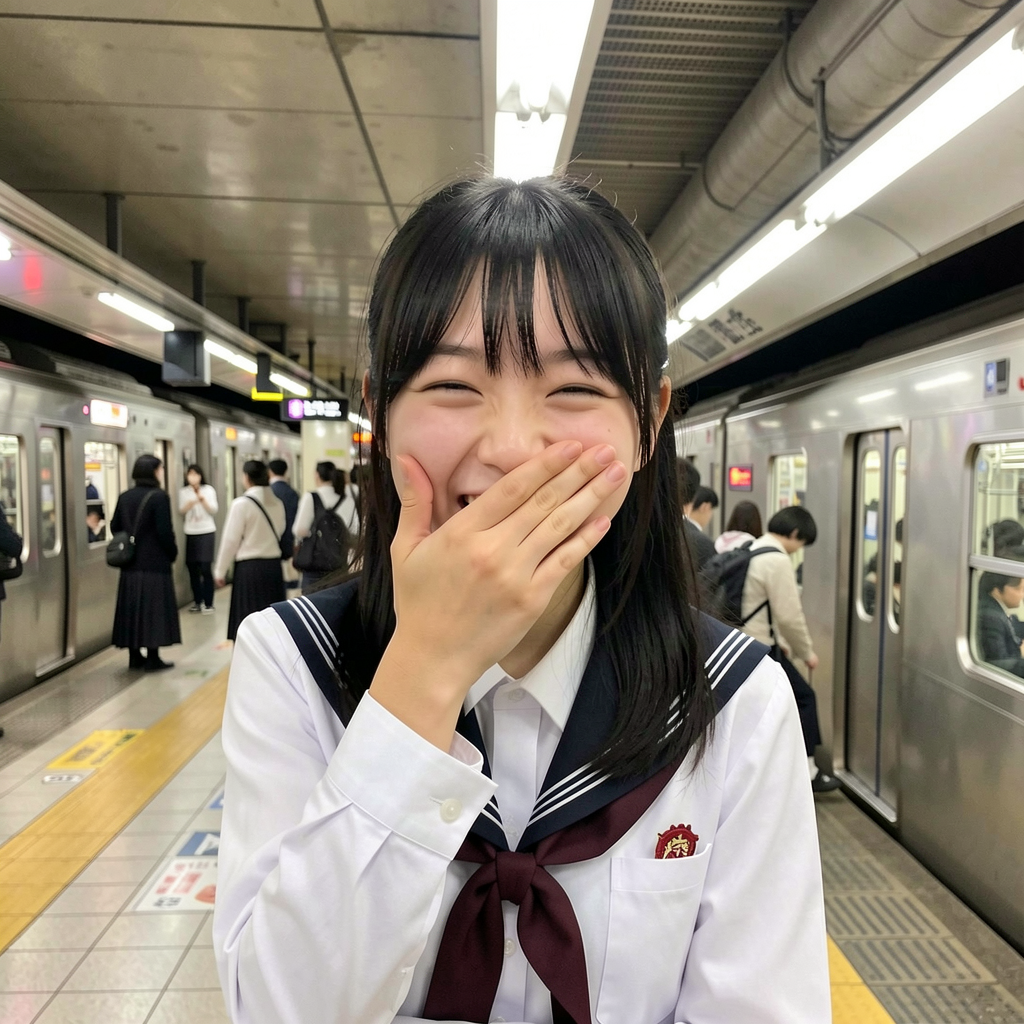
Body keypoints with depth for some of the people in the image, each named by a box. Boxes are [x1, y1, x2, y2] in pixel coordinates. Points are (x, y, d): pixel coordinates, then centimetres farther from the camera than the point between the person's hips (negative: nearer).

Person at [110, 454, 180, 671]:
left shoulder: (125, 497, 7)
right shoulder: (159, 496, -13)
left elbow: (115, 527, 10)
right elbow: (164, 531, -17)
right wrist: (173, 553, -2)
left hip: (130, 564, 6)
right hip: (155, 563, -6)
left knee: (132, 608, 11)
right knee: (153, 609, 0)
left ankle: (134, 657, 19)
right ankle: (152, 658, 3)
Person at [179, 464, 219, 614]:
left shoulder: (208, 489, 0)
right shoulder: (183, 492, 7)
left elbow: (214, 510, -3)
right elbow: (181, 510, 1)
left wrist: (202, 499, -17)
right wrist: (190, 503, -18)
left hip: (207, 532, -3)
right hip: (190, 533, 3)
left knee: (205, 568, -8)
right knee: (192, 568, 3)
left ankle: (208, 604, -4)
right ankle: (197, 601, 15)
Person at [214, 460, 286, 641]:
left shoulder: (241, 504, -10)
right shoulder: (277, 503, 3)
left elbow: (231, 540, -8)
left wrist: (220, 571, 1)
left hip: (249, 567, -5)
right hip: (273, 564, 5)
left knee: (250, 619, 1)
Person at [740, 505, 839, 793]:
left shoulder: (752, 551, 14)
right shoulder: (778, 560, -16)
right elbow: (789, 615, -17)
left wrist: (780, 642, 20)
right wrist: (806, 652, -2)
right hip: (760, 647, -9)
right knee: (803, 698, 6)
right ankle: (807, 772, 15)